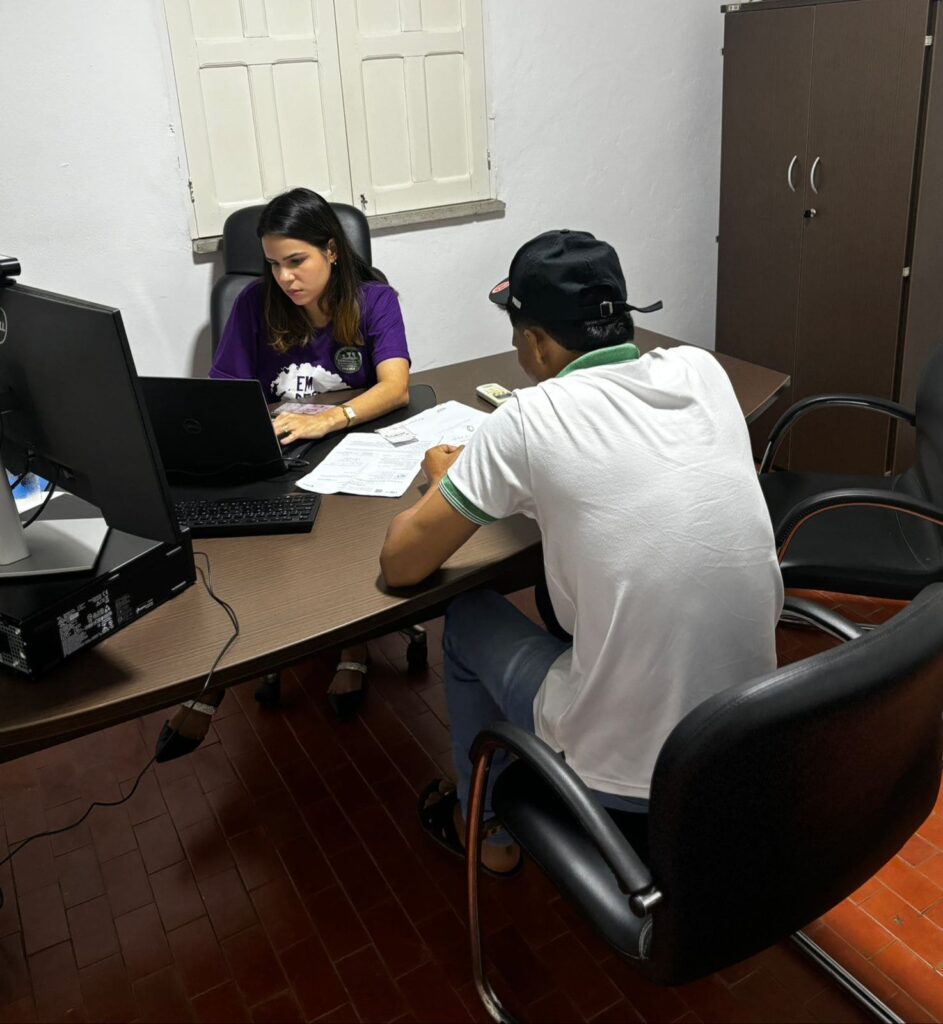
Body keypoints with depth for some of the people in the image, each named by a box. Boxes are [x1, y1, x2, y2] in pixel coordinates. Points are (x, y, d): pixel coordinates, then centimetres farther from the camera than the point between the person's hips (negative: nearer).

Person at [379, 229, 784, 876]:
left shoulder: (528, 421, -16)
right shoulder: (701, 370, -1)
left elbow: (400, 565, -6)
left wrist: (446, 482, 13)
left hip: (627, 771, -5)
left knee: (469, 618, 19)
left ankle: (491, 831, 37)